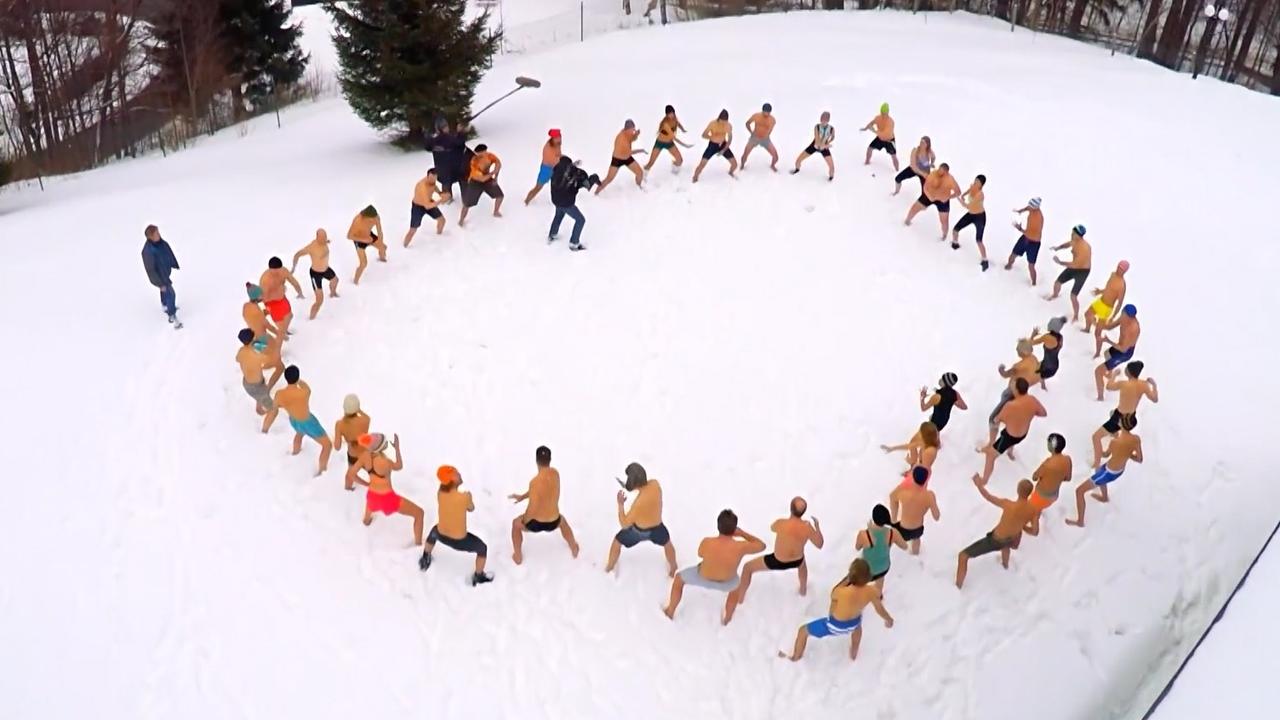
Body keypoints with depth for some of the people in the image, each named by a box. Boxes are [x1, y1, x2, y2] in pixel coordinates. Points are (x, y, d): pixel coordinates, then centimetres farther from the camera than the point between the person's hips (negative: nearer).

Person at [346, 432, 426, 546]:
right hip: (388, 499, -6)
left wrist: (366, 483, 8)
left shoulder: (365, 455, -17)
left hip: (372, 496, 6)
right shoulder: (385, 462, -34)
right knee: (419, 513, 11)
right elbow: (399, 467, -10)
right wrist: (397, 448, 0)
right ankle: (418, 545, 21)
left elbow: (351, 474, -5)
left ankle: (366, 520, 77)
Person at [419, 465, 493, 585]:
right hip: (459, 541, -5)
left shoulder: (440, 493, -15)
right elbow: (471, 509, -7)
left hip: (441, 535, 5)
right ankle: (479, 578, 40)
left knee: (434, 531, 41)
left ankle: (425, 561, 59)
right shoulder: (465, 497, -30)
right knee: (483, 548, 22)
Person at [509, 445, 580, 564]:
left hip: (536, 523, -4)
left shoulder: (535, 481, -28)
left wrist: (524, 521, -3)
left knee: (516, 523, 28)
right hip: (553, 522, 4)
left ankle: (518, 556, 34)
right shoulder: (555, 473, -9)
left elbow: (532, 508, -22)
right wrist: (522, 496, 13)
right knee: (562, 520, 40)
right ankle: (574, 548, 53)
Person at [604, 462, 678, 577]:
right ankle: (673, 570, 56)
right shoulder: (655, 484, -25)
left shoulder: (639, 503, -41)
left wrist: (620, 504, -22)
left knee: (617, 541, 25)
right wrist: (632, 488, -9)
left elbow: (625, 524, -28)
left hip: (639, 531, -4)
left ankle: (609, 568, 47)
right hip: (657, 527, 4)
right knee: (667, 543, 35)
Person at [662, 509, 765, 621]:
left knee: (679, 578, 31)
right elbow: (762, 546, -14)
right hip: (726, 583, 1)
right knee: (734, 585, 39)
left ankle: (670, 612, 49)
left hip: (703, 577, -1)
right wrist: (742, 533, -6)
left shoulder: (707, 542, -36)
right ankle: (726, 619, 57)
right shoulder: (740, 547, -36)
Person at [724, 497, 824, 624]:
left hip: (777, 562, -3)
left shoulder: (781, 524, -34)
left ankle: (740, 598, 38)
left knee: (748, 567, 22)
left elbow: (772, 528, -7)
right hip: (796, 561, 3)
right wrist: (817, 526, 5)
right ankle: (803, 589, 66)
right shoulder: (807, 527, -27)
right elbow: (820, 545, -9)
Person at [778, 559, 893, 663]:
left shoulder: (842, 592, -42)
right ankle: (854, 653, 64)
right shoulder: (873, 591, -30)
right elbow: (880, 610, -9)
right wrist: (889, 619, 12)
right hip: (853, 624, 4)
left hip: (834, 626, -4)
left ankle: (795, 657, 51)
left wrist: (848, 578, -16)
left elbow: (833, 593, -15)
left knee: (803, 630, 23)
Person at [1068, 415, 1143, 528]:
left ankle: (1080, 521, 17)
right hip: (1120, 471, 7)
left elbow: (1105, 455, -11)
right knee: (1099, 470, 42)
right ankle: (1104, 497, 64)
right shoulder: (1137, 439, -18)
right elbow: (1139, 459, -4)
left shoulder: (1115, 441, -34)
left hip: (1109, 473, -7)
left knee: (1079, 491, 7)